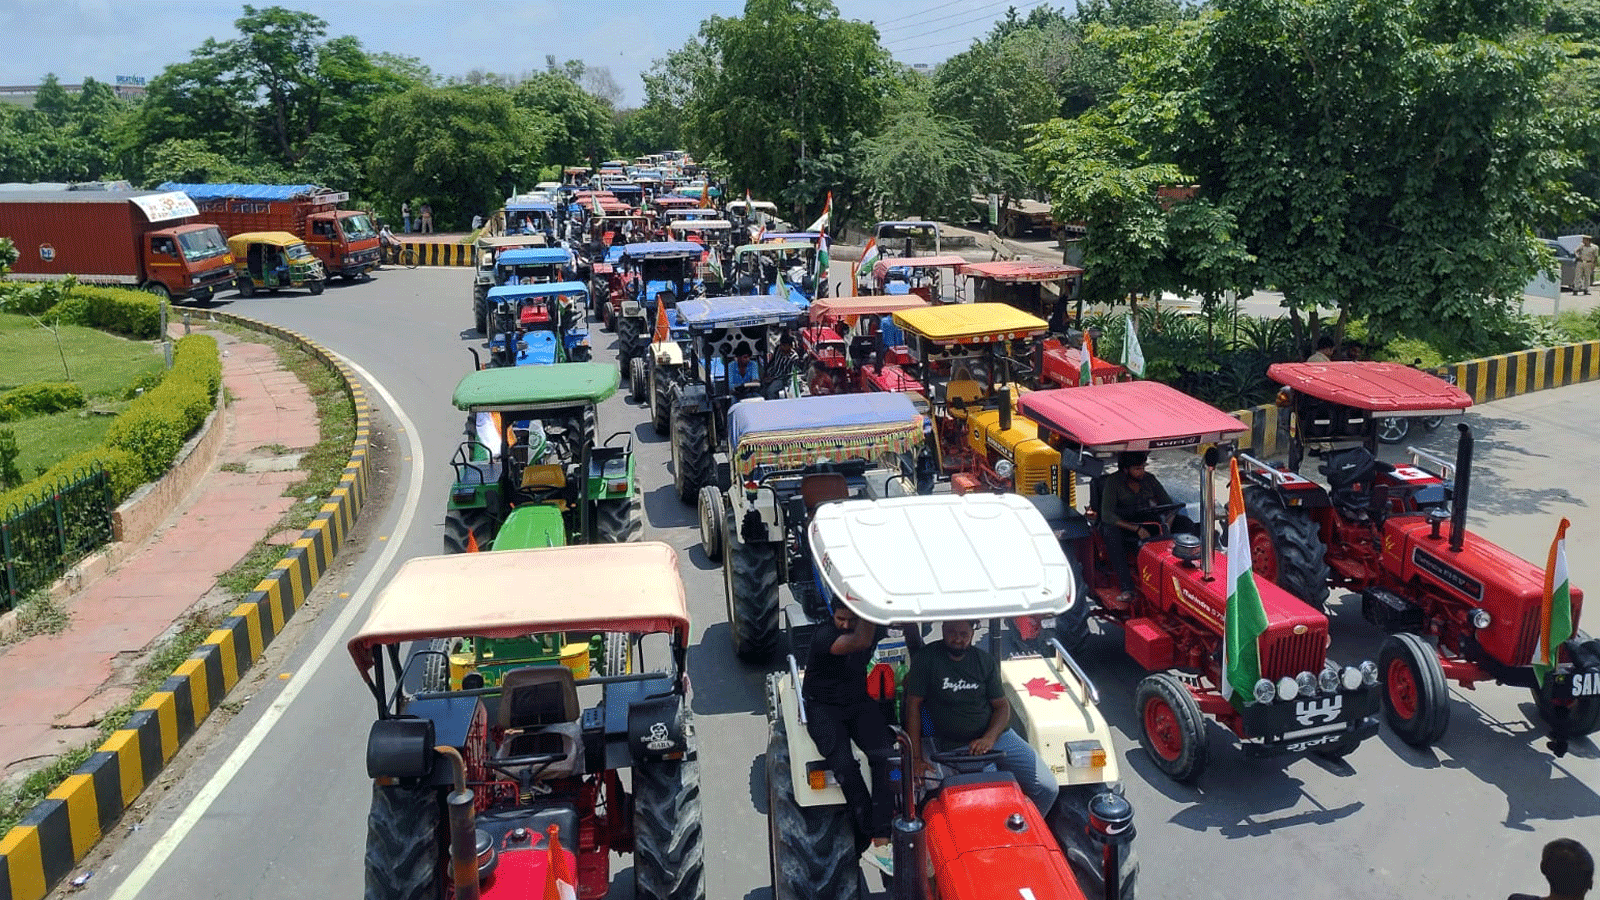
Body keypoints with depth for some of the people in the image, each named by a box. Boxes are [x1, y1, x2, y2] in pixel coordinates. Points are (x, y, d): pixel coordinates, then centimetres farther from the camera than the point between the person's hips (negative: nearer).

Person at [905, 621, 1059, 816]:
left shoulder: (985, 660, 7)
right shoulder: (926, 658, -3)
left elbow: (1002, 705, 6)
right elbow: (913, 705, -6)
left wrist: (989, 738, -14)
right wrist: (916, 758, -14)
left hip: (994, 736, 3)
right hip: (951, 747, -3)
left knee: (1047, 788, -7)